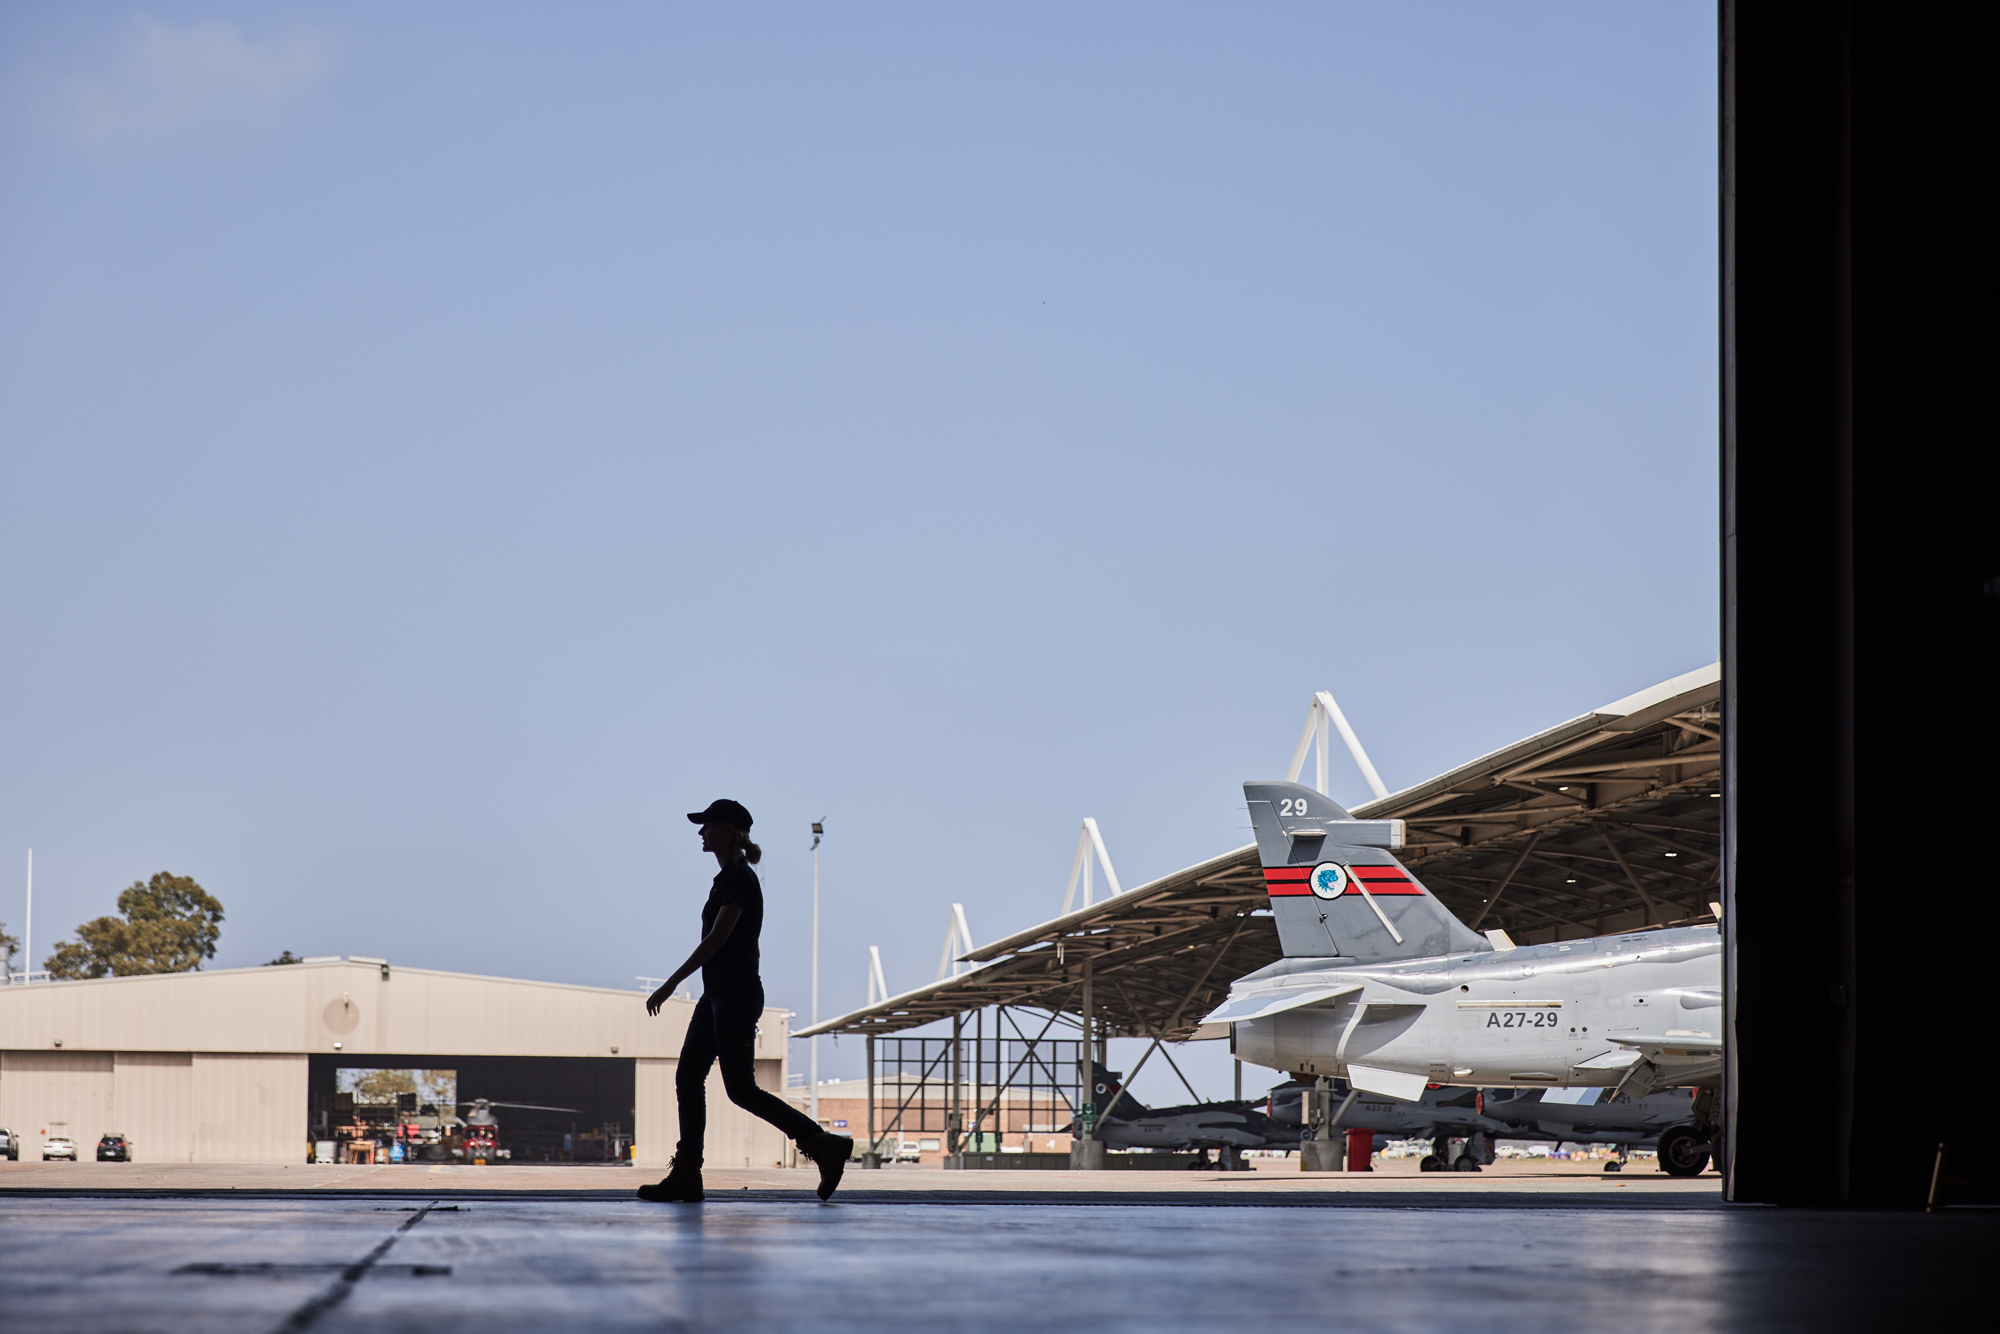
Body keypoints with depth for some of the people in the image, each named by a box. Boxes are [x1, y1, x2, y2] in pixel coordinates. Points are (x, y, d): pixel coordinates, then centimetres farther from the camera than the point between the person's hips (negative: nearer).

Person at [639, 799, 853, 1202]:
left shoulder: (740, 880, -16)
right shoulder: (728, 878, 14)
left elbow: (716, 940, -23)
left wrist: (670, 985, -23)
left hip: (736, 995, -10)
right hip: (717, 994, 10)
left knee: (741, 1089, -7)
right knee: (687, 1078, 5)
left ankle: (824, 1145, -2)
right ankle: (685, 1174, 6)